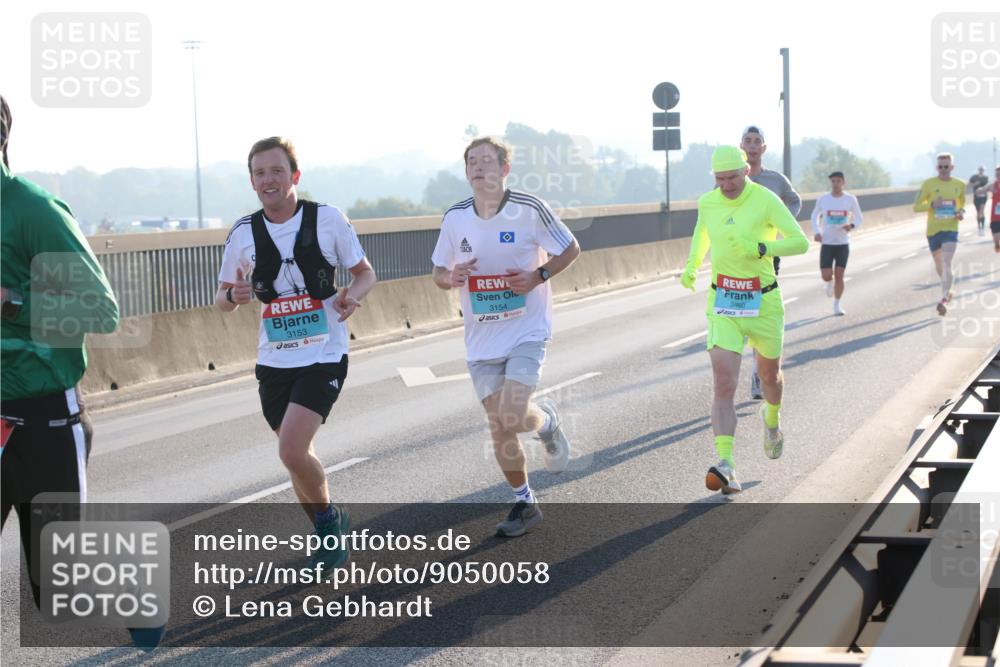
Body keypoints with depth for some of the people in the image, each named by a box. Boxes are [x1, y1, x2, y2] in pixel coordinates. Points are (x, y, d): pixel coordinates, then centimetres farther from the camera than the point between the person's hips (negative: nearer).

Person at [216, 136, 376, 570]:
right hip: (274, 360, 4)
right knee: (297, 454, 12)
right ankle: (330, 533, 33)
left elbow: (365, 272, 4)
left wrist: (353, 295, -18)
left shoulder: (328, 219, -6)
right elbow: (223, 299, 10)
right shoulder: (244, 233, 1)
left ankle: (327, 518, 8)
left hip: (323, 356, -4)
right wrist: (234, 295, -14)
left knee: (292, 451, -18)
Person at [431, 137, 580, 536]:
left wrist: (539, 276, -14)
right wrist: (450, 278, -12)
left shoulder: (530, 209, -10)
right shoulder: (455, 218, 0)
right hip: (481, 339, 4)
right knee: (498, 427, 3)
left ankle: (547, 421, 18)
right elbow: (438, 271, 12)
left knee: (512, 416, -19)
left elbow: (571, 249, 2)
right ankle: (525, 504, 21)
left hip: (527, 329, -4)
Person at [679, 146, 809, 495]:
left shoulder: (765, 200, -13)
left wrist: (759, 249, -28)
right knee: (723, 385, -15)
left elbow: (800, 242, -15)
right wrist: (692, 264, 11)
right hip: (722, 305, 1)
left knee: (769, 374, 22)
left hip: (763, 302, -1)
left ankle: (772, 419, 57)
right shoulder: (708, 202, 0)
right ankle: (726, 467, -24)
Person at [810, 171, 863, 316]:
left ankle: (837, 305, 14)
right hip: (827, 243, 0)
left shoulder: (851, 199, -2)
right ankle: (830, 282, 30)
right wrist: (816, 231, -3)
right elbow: (815, 216, 14)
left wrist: (852, 225, -15)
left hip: (843, 243, 0)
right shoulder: (823, 199, -2)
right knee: (826, 276, -8)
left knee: (839, 275, -2)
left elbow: (859, 218, 7)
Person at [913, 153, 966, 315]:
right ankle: (947, 291, 42)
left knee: (946, 265, -18)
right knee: (939, 266, 16)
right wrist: (932, 204, -22)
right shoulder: (928, 184, -5)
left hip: (951, 230, -1)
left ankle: (944, 299, -20)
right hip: (933, 230, 1)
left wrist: (961, 211, -3)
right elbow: (916, 206, -4)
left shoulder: (960, 185, 2)